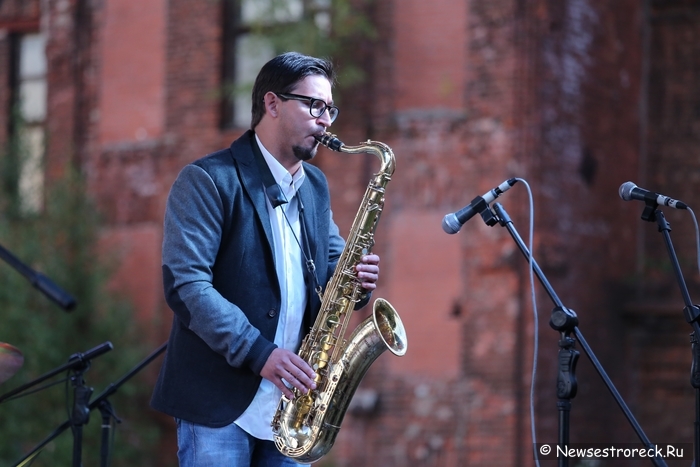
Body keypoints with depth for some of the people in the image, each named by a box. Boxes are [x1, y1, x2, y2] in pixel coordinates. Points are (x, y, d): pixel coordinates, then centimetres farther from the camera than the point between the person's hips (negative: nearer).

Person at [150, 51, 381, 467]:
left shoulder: (315, 186, 16)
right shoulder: (208, 181, -8)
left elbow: (331, 264, 21)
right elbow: (185, 284, -17)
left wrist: (354, 278, -4)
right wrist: (259, 353, -24)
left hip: (291, 402, 7)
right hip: (220, 401, -6)